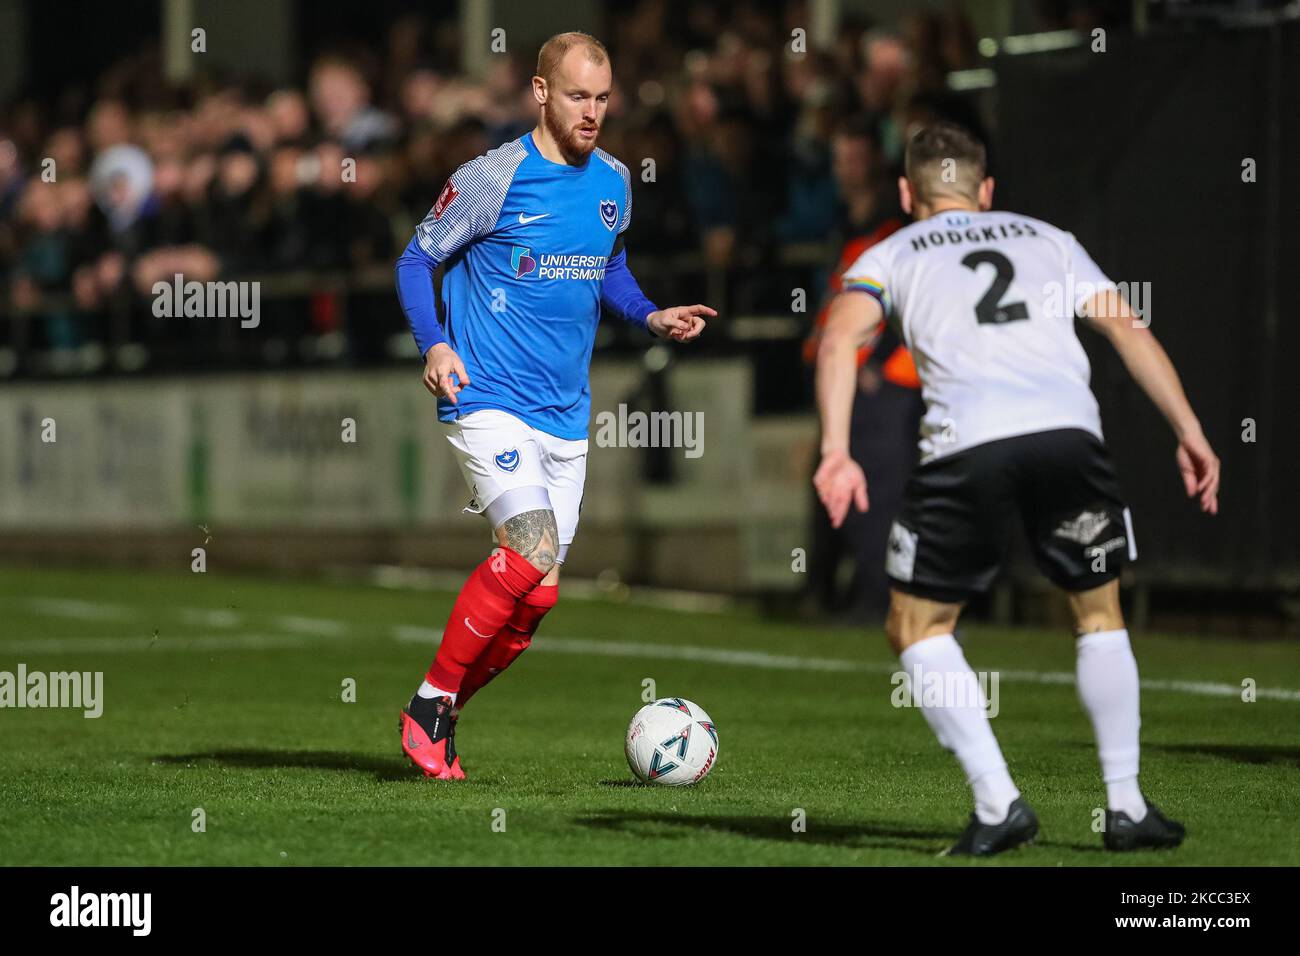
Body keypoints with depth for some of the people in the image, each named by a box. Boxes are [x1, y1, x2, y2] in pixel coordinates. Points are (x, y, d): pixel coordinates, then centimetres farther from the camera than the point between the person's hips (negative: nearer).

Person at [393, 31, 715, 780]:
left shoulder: (613, 183, 9)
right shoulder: (493, 178, -9)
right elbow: (417, 260, 0)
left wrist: (651, 317, 6)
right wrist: (434, 345, -16)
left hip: (566, 418, 6)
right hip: (488, 403, -6)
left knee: (534, 598, 4)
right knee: (531, 556, -25)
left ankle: (440, 718, 22)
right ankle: (430, 705, -9)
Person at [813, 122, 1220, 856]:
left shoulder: (889, 257, 23)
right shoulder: (1047, 240, 28)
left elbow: (841, 339, 3)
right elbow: (1130, 329, 17)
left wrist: (836, 452, -7)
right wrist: (1188, 431, 13)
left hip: (968, 444, -2)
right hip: (1070, 430, 2)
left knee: (918, 628, 15)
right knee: (1100, 615, 23)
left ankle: (998, 802, 3)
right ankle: (1127, 805, 19)